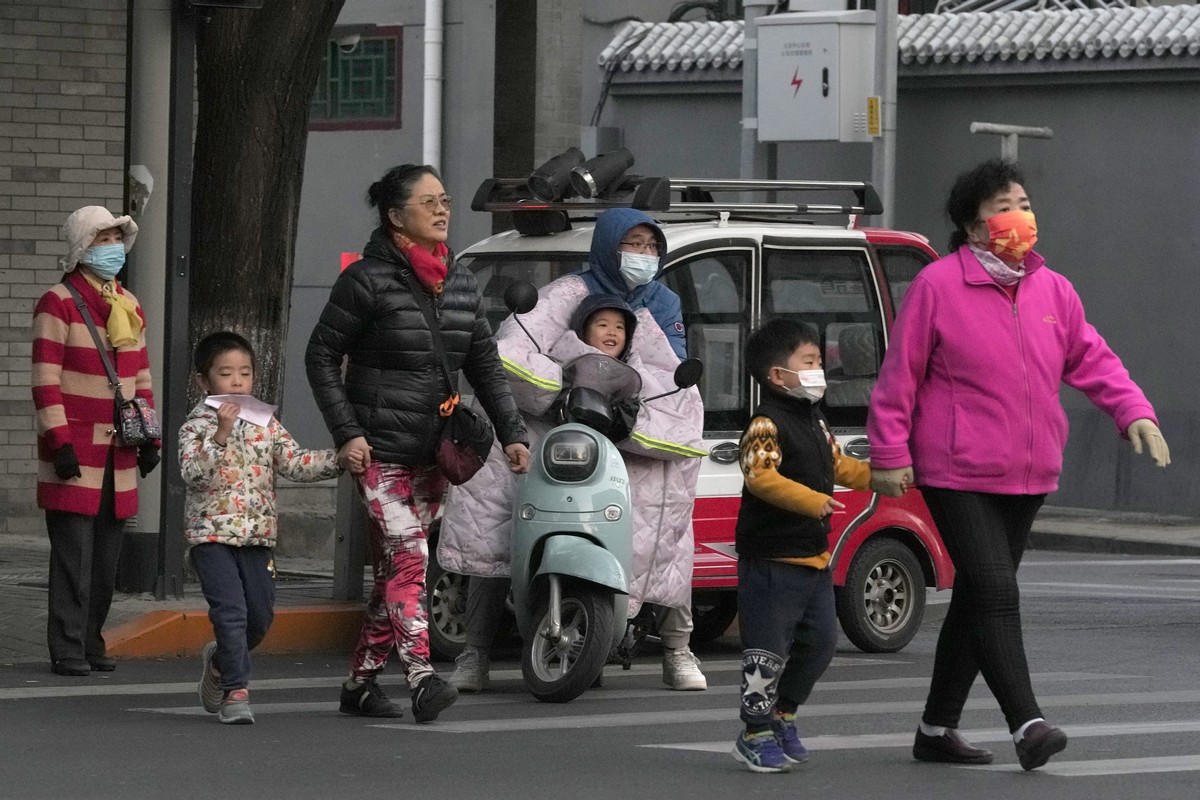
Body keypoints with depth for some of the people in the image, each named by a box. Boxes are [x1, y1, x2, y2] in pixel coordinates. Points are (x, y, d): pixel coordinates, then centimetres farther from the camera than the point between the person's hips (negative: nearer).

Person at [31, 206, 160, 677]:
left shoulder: (130, 307, 16)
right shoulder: (59, 303, -6)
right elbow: (46, 380, -10)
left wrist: (148, 438, 14)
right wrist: (59, 442, -16)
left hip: (118, 451, 7)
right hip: (75, 451, -6)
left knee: (107, 556, 7)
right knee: (74, 554, -8)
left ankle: (90, 643, 15)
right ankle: (68, 651, -5)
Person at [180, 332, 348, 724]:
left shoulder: (265, 425, 11)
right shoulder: (197, 426, -3)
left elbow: (296, 464, 7)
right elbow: (192, 472, -18)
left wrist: (339, 459, -7)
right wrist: (221, 435, -27)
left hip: (258, 536, 5)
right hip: (211, 534, -5)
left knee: (260, 615, 8)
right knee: (231, 611, -14)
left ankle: (220, 660, 34)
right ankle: (235, 690, -8)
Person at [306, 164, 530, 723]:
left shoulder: (460, 282, 12)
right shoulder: (368, 280, -7)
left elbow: (484, 363, 16)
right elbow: (321, 355, -4)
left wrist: (511, 432, 7)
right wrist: (345, 431, -11)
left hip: (433, 451, 7)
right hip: (380, 448, -6)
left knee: (394, 568, 8)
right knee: (407, 556, -18)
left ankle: (360, 682, 16)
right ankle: (421, 678, -28)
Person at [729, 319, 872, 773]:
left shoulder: (815, 423, 16)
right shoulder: (767, 424, -15)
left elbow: (838, 466, 28)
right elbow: (760, 476, -27)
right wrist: (812, 500, -33)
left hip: (814, 557, 9)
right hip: (772, 559, -9)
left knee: (819, 642, 13)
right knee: (768, 649, -5)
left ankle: (782, 715, 29)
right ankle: (756, 735, 4)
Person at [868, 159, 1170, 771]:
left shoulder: (1052, 290, 9)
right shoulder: (937, 285, -8)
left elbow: (1090, 357, 15)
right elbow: (900, 374, -5)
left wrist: (1132, 410, -1)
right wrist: (890, 454, -7)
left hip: (1028, 477, 6)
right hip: (957, 474, -6)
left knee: (977, 599, 12)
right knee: (994, 593, -16)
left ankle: (938, 729, 21)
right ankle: (1027, 724, -21)